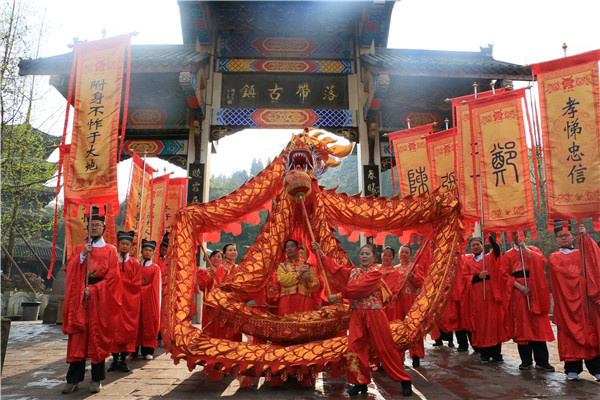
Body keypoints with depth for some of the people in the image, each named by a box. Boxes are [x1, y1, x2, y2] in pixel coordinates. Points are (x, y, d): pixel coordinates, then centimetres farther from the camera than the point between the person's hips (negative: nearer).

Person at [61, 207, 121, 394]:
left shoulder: (110, 250, 5)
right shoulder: (79, 249, 15)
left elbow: (112, 276, -3)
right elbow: (69, 268, 3)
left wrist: (93, 290, -11)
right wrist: (82, 255, -11)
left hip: (100, 298, -2)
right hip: (79, 298, 2)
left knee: (98, 336, 0)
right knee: (78, 336, 0)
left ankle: (97, 379, 8)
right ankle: (73, 379, 8)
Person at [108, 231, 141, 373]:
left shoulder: (135, 264, 5)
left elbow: (136, 284, -1)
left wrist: (120, 282, -9)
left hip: (129, 302, 0)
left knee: (128, 329, 0)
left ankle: (123, 360, 9)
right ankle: (115, 359, 9)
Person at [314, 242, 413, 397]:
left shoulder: (376, 273, -8)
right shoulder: (353, 272, 12)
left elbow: (359, 288, -18)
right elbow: (334, 268, 13)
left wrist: (339, 295, -15)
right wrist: (320, 252, 13)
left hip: (374, 314, -5)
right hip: (356, 314, 5)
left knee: (385, 347, 1)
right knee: (355, 347, 2)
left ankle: (404, 381, 16)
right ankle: (361, 383, 16)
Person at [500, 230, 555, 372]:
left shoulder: (533, 250, 13)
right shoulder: (508, 255, 13)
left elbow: (541, 261, -9)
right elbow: (505, 274, 2)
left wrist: (525, 248, -8)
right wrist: (519, 286, -11)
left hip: (534, 291, 0)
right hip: (517, 292, 1)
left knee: (537, 324, -4)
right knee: (521, 325, 0)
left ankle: (542, 361, 2)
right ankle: (526, 360, 7)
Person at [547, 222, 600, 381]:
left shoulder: (581, 254, 18)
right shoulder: (554, 258, 10)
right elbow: (561, 272, -8)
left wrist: (585, 236, -12)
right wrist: (581, 279, -12)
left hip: (585, 299, 2)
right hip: (566, 300, -2)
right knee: (570, 332, -4)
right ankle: (572, 369, -1)